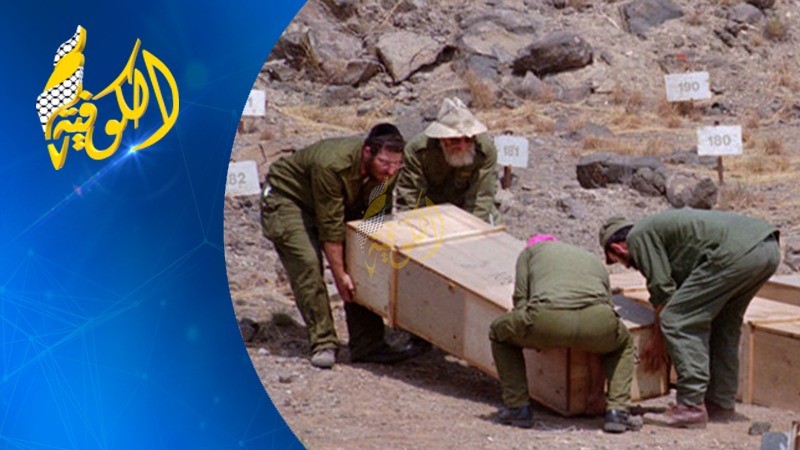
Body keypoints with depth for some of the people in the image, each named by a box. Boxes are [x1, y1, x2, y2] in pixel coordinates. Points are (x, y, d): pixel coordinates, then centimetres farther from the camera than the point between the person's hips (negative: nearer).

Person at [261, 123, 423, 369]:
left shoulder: (386, 170, -18)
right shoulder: (332, 166, -39)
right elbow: (330, 228, -32)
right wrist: (340, 275, -27)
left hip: (341, 205, 7)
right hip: (287, 199, -7)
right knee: (308, 263, -23)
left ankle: (368, 345, -3)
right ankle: (323, 343, -14)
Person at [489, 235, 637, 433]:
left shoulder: (531, 250, 33)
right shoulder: (595, 261, 41)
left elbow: (520, 300, 21)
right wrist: (598, 391, 49)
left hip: (548, 319, -2)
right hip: (597, 319, 3)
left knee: (500, 333, 29)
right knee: (623, 343, 38)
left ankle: (518, 408, 23)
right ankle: (616, 411, 19)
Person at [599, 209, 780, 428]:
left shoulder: (638, 236, 7)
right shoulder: (660, 225, 34)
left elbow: (663, 289, 4)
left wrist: (659, 340, 16)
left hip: (736, 252, -10)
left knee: (676, 321, -4)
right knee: (724, 323, 25)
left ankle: (691, 407, -5)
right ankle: (721, 402, 27)